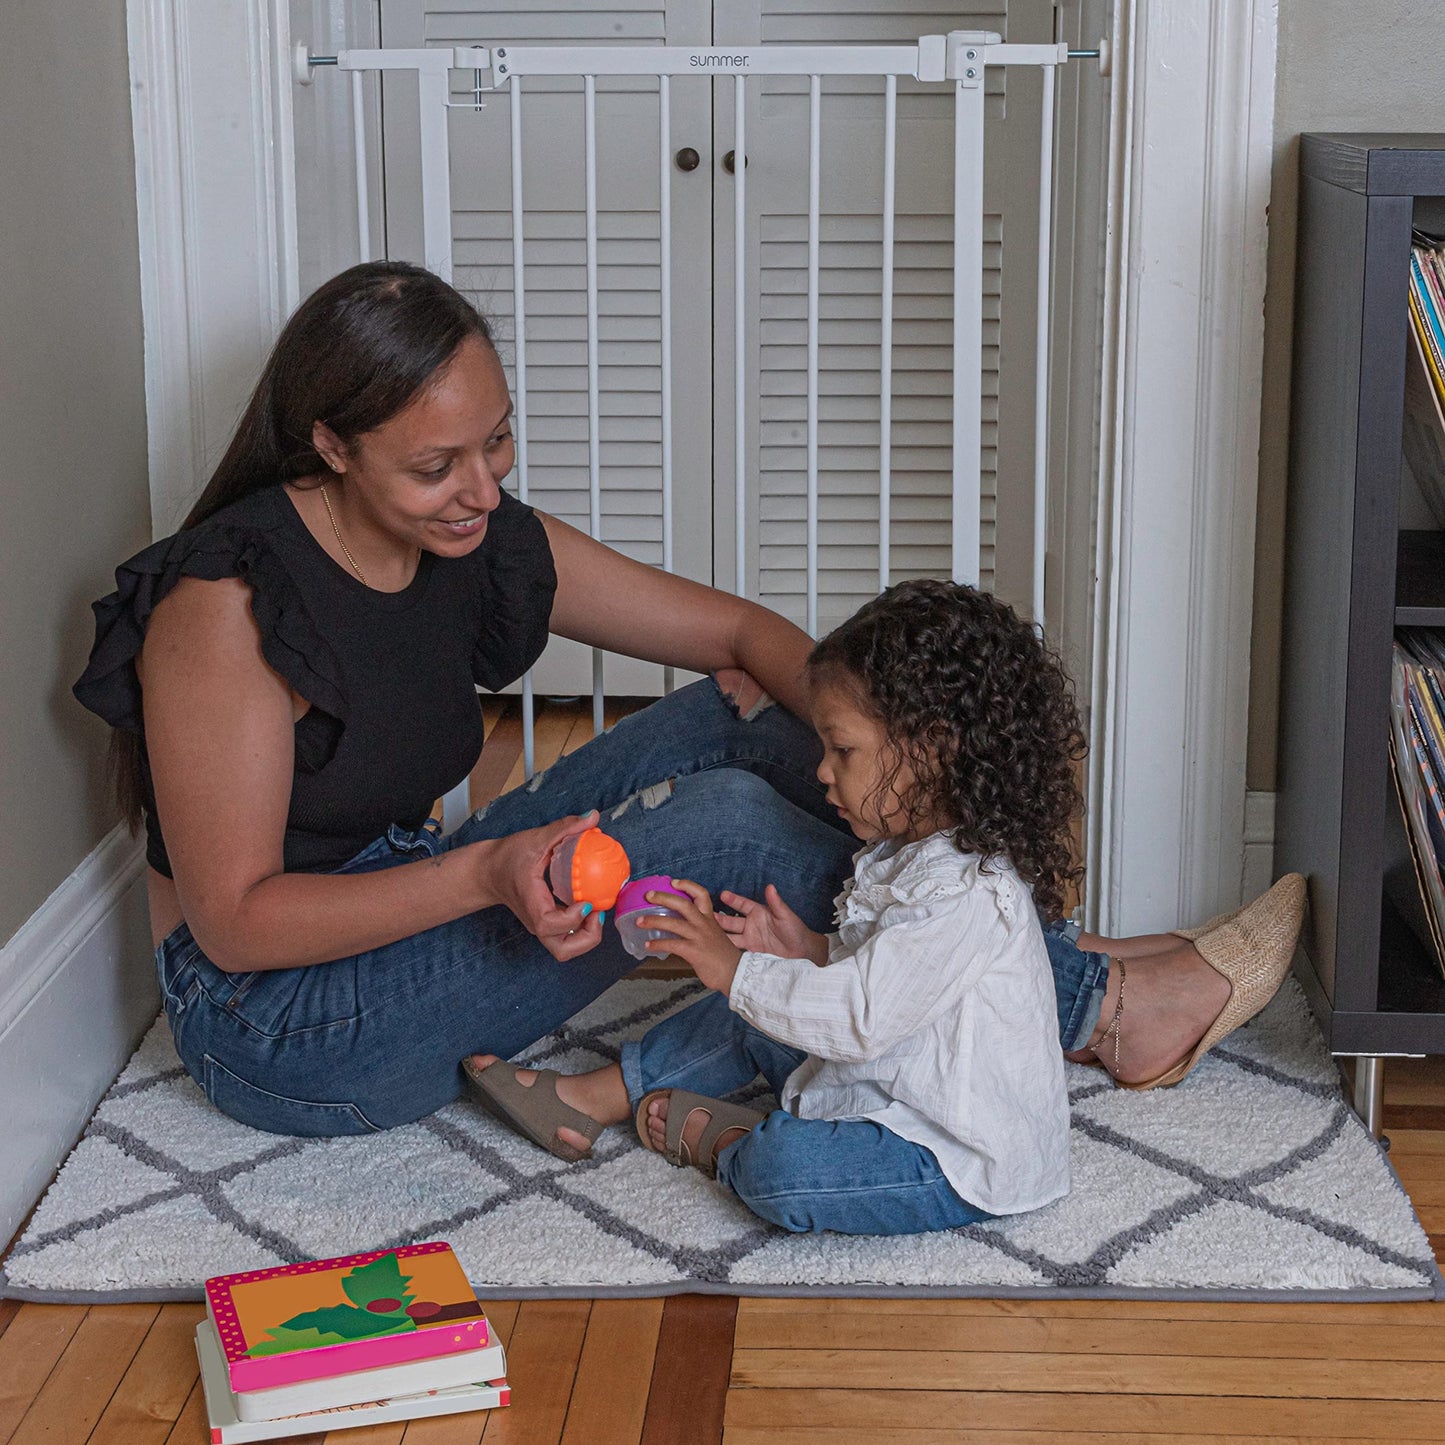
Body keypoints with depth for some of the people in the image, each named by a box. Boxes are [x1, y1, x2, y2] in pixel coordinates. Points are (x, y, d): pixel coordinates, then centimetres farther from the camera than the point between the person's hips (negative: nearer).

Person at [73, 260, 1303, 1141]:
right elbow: (233, 917, -23)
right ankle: (1096, 1009, -12)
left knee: (732, 723, -4)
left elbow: (738, 630, 4)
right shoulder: (227, 603, -24)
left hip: (396, 916, 7)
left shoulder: (482, 546, -4)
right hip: (273, 1028, -7)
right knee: (721, 828, -21)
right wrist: (486, 872, -34)